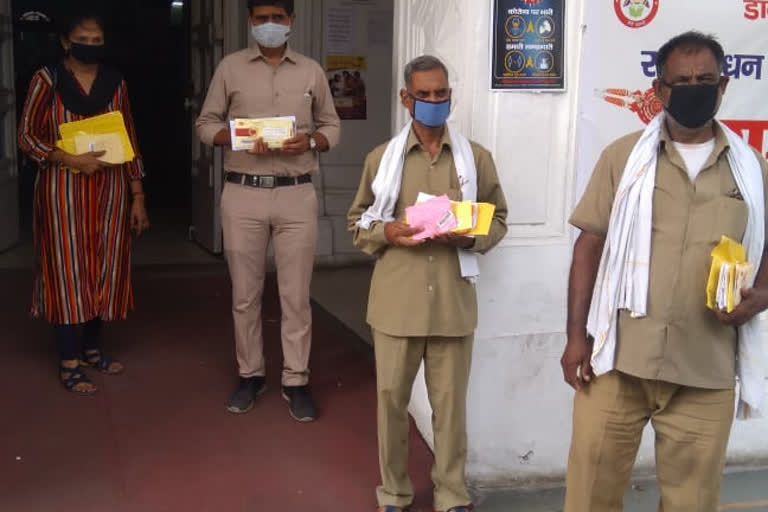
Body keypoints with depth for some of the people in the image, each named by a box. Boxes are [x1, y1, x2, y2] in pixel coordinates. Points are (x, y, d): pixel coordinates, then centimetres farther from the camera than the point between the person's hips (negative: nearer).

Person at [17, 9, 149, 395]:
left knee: (104, 267, 8)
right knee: (68, 269, -2)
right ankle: (68, 363, 6)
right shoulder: (47, 80, -3)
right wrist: (72, 160, -19)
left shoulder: (115, 83, 8)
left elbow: (130, 142, 9)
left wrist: (138, 196, 6)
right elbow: (27, 136, -4)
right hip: (64, 188, -4)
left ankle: (93, 348, 24)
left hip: (110, 188, 4)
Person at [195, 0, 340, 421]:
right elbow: (206, 124, 7)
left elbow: (332, 126, 13)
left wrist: (309, 141, -10)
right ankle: (250, 375, 22)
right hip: (243, 195, 0)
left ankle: (296, 381, 13)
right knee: (245, 293, 7)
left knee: (296, 294, 2)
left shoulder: (311, 71, 8)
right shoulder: (230, 67, 5)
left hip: (297, 196, 0)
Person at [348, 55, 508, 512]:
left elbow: (498, 220, 9)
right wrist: (386, 232, -10)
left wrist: (469, 237, -11)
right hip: (397, 300, 1)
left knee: (451, 400, 7)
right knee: (392, 397, 8)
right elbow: (358, 221, 11)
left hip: (453, 300, 0)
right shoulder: (382, 158, 4)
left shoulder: (477, 158, 4)